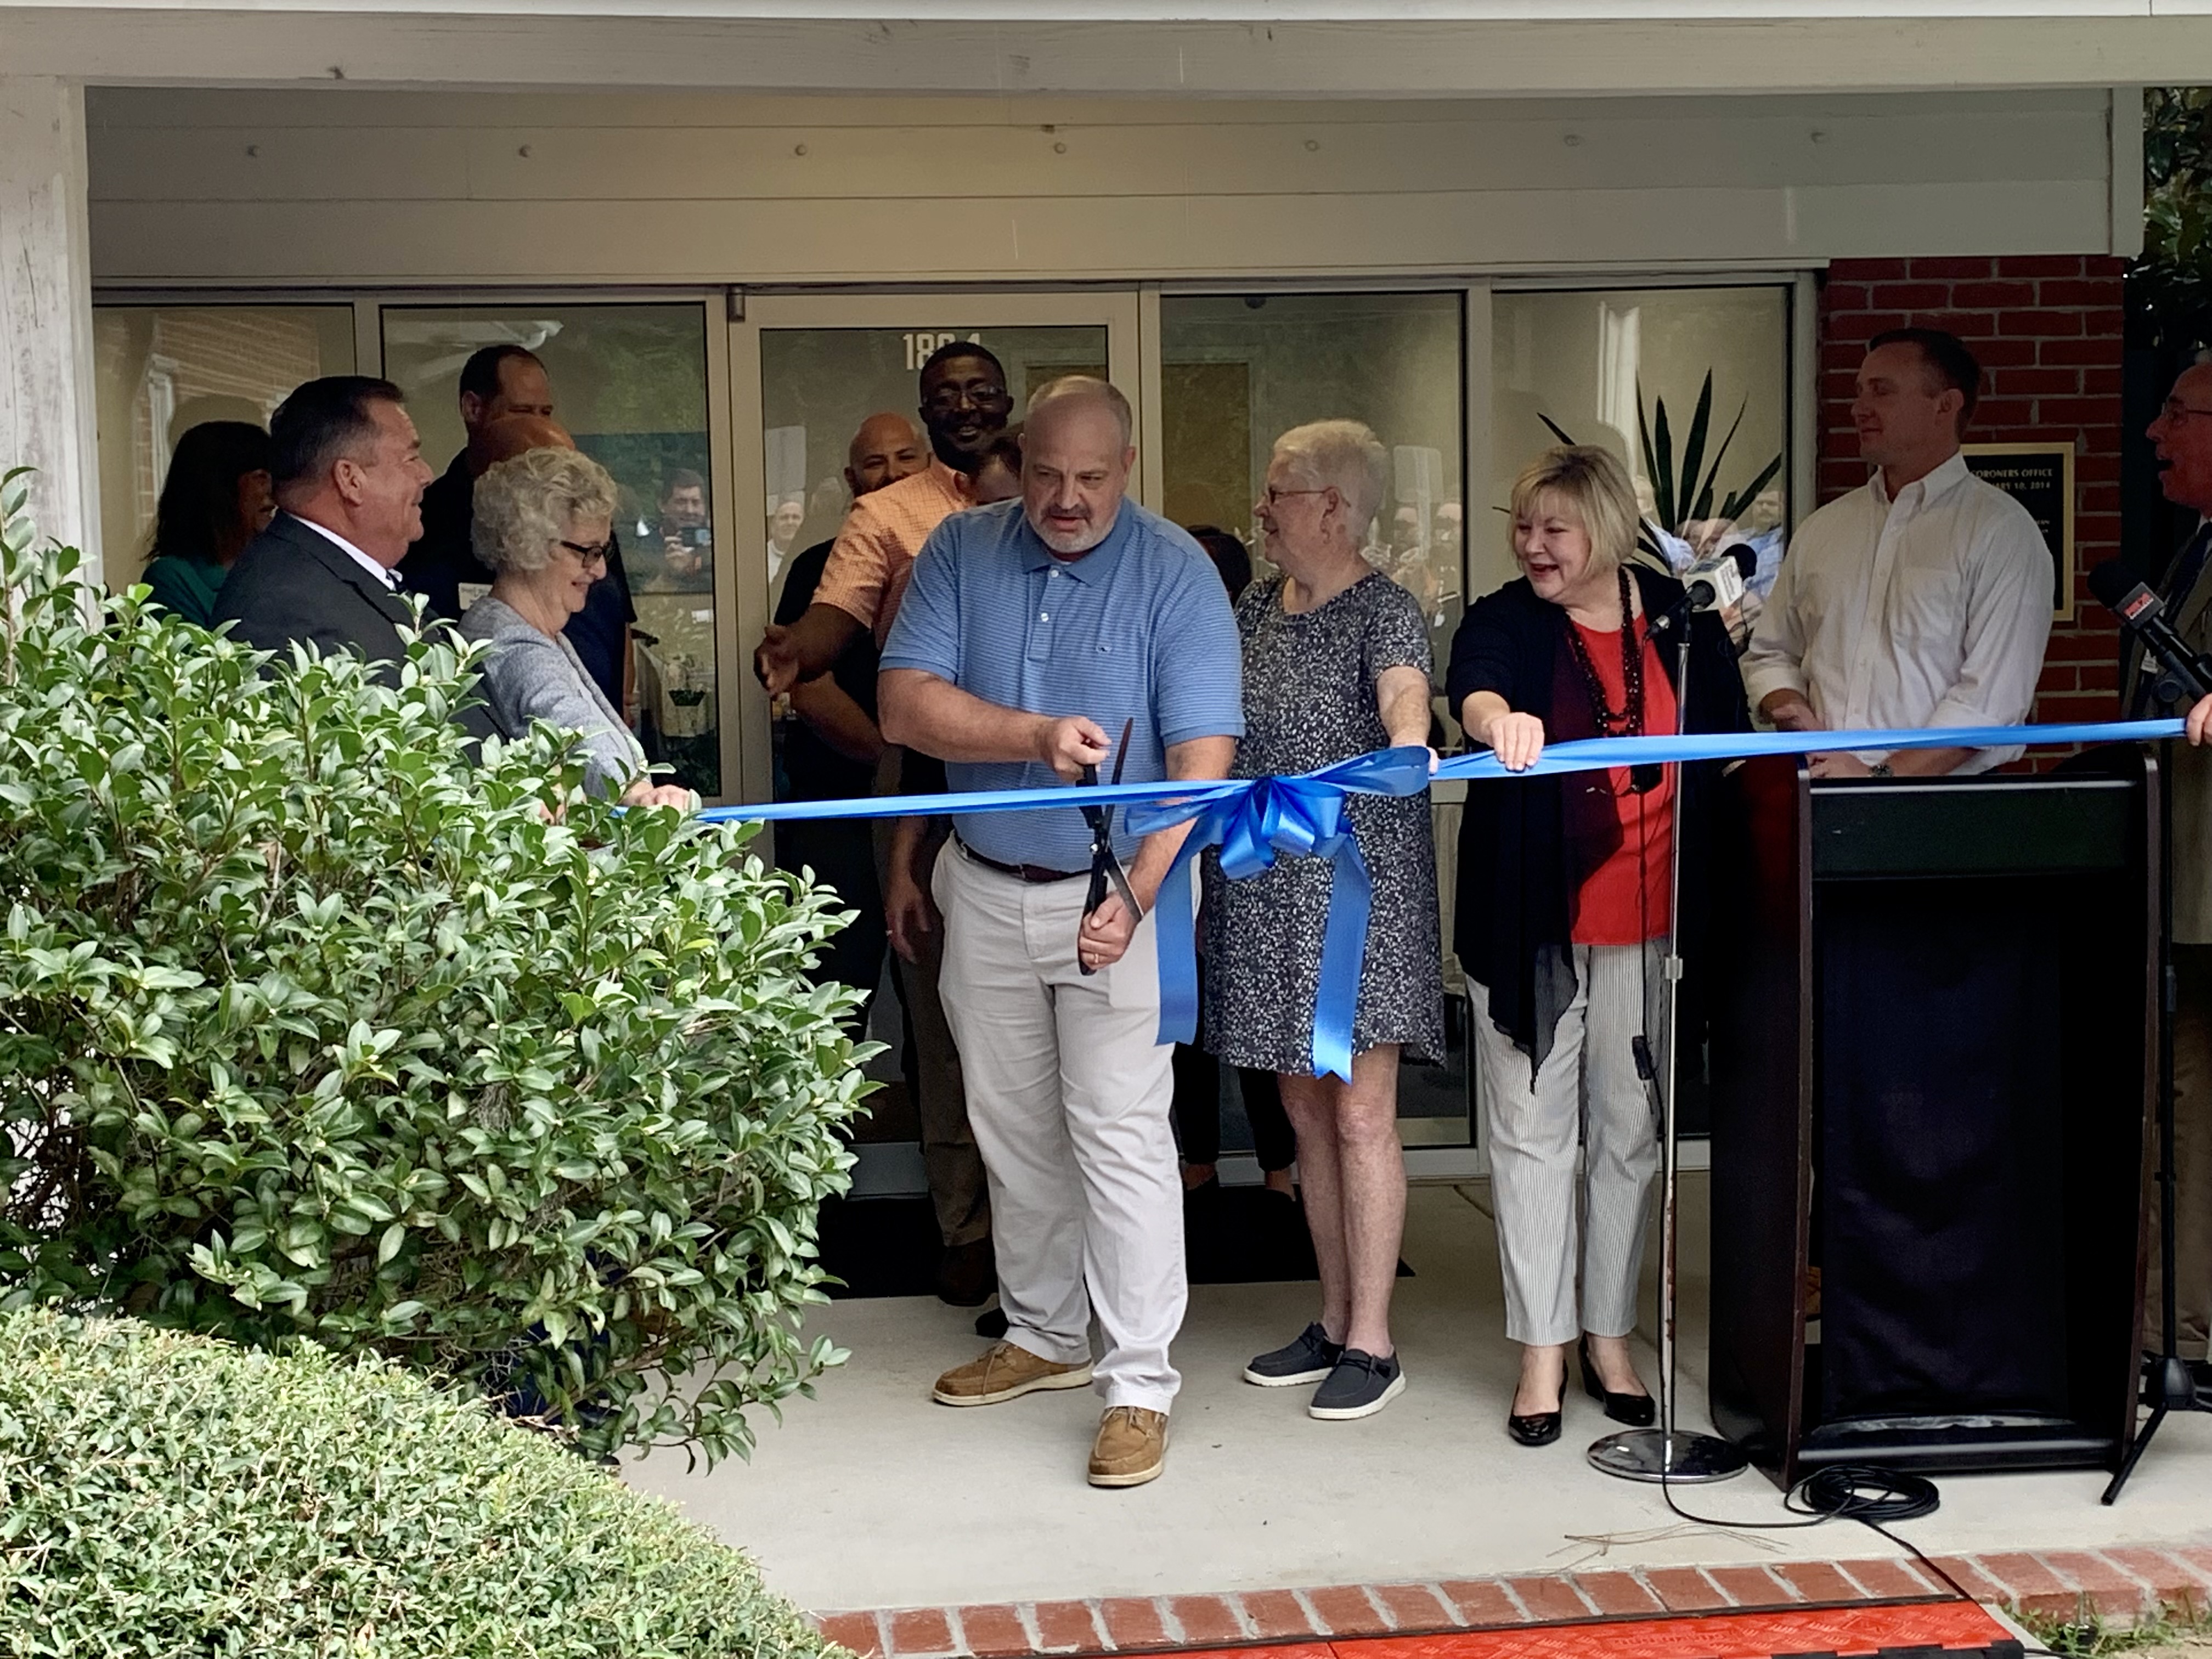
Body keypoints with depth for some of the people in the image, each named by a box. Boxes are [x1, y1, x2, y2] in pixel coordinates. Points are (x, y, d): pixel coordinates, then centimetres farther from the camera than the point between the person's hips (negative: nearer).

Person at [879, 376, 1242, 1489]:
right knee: (1012, 1129, 15)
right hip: (986, 888, 4)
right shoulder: (961, 552, -1)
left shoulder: (1175, 573, -11)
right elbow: (906, 704, -11)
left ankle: (1140, 1384, 0)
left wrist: (1136, 898, -30)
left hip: (1118, 889, -4)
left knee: (1120, 1132, -7)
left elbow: (1202, 759, -18)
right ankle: (1043, 1335, 32)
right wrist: (1038, 737, -27)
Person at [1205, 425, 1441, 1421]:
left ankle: (1372, 1344, 3)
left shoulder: (1383, 610, -9)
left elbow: (1404, 694, -30)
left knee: (1361, 1115, -4)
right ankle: (1335, 1322, 21)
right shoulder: (1256, 608, 12)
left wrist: (1408, 743, -50)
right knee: (1305, 1112, 11)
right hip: (1266, 890, 7)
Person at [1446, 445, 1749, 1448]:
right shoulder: (1505, 620, -1)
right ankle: (1542, 1352, 10)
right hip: (1531, 922, -2)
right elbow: (1472, 687, -24)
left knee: (1630, 1132, 10)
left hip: (1649, 923, 2)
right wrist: (1500, 718, -49)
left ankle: (1609, 1337, 23)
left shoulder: (1683, 621, 5)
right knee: (1532, 1130, 1)